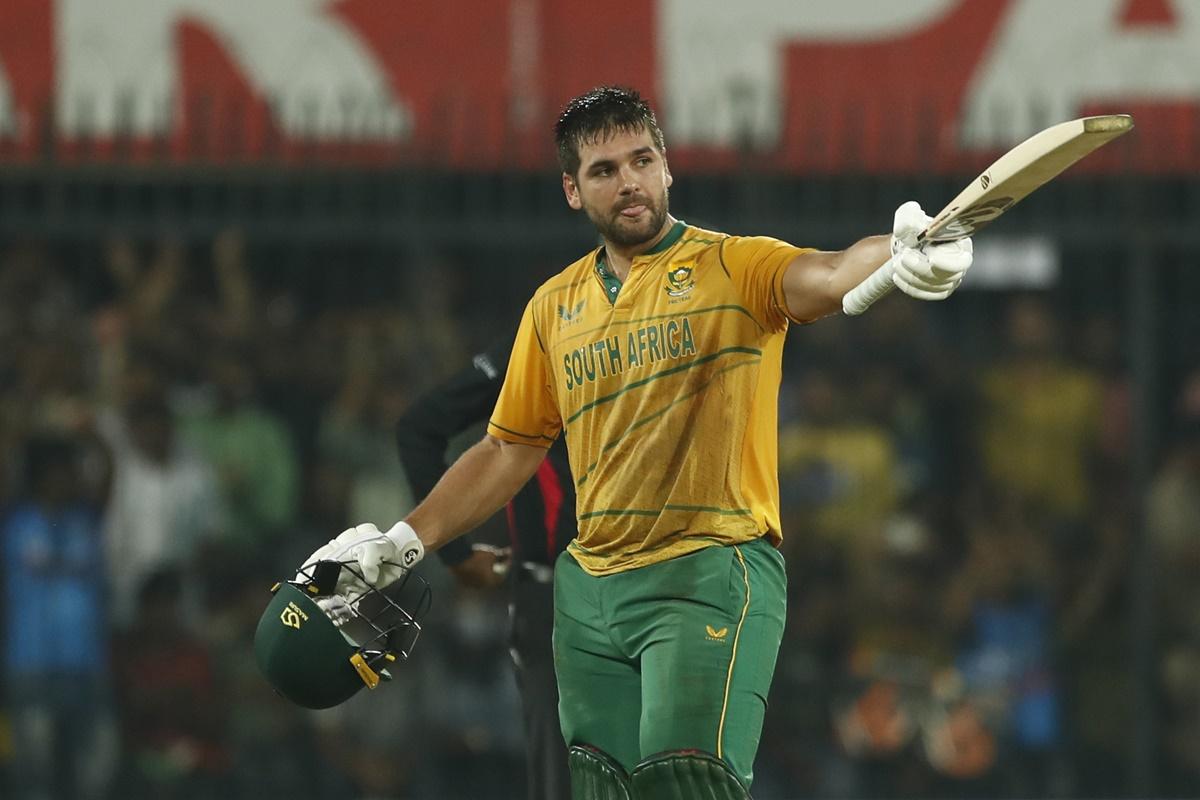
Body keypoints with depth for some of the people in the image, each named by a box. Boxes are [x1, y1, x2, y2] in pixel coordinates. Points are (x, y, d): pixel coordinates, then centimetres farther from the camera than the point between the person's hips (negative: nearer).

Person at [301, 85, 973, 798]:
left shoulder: (736, 268, -2)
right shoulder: (554, 308, 14)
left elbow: (828, 278, -23)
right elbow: (509, 452, 23)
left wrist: (903, 257, -46)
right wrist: (401, 544, 17)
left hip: (711, 577, -6)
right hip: (591, 590, 6)